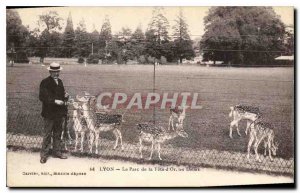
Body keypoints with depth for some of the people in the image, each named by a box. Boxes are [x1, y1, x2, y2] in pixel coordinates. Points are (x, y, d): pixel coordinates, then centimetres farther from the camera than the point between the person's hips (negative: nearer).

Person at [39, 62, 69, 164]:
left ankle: (57, 151, 27)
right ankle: (44, 154, 8)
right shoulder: (45, 82, -10)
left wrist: (65, 95, -2)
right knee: (47, 134, -1)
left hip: (59, 113, 7)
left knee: (58, 133, 15)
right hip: (49, 113, -7)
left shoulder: (59, 82, 12)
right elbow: (42, 97, -16)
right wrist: (55, 101, -24)